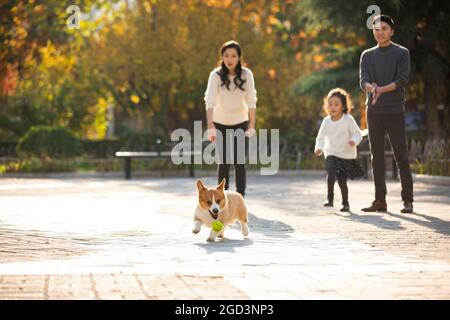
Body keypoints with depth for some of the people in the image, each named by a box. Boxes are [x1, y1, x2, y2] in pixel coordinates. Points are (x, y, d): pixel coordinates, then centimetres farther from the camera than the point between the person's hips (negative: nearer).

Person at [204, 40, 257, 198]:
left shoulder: (246, 74, -14)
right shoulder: (216, 75, -18)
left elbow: (251, 102, -12)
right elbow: (210, 101, -27)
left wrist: (252, 125, -18)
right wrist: (210, 126, -38)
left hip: (240, 122, 1)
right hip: (221, 123, -1)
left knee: (239, 161, -4)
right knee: (224, 161, -1)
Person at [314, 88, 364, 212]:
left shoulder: (348, 120, -11)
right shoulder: (326, 121, -3)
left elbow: (357, 133, -7)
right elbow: (321, 137, 4)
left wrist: (354, 141, -28)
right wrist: (319, 147, -14)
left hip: (347, 155, -1)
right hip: (331, 153, 2)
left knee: (342, 180, 2)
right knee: (331, 171, -25)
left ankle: (345, 203, 23)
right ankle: (330, 198, -18)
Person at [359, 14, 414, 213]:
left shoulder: (401, 53, 3)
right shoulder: (367, 56, 12)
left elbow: (402, 80, -8)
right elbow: (363, 81, 0)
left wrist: (382, 89, -24)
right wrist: (372, 87, -24)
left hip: (395, 110, -3)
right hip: (374, 111, 3)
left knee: (401, 156, -5)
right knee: (377, 157, 3)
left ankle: (408, 200, -4)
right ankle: (380, 200, 6)